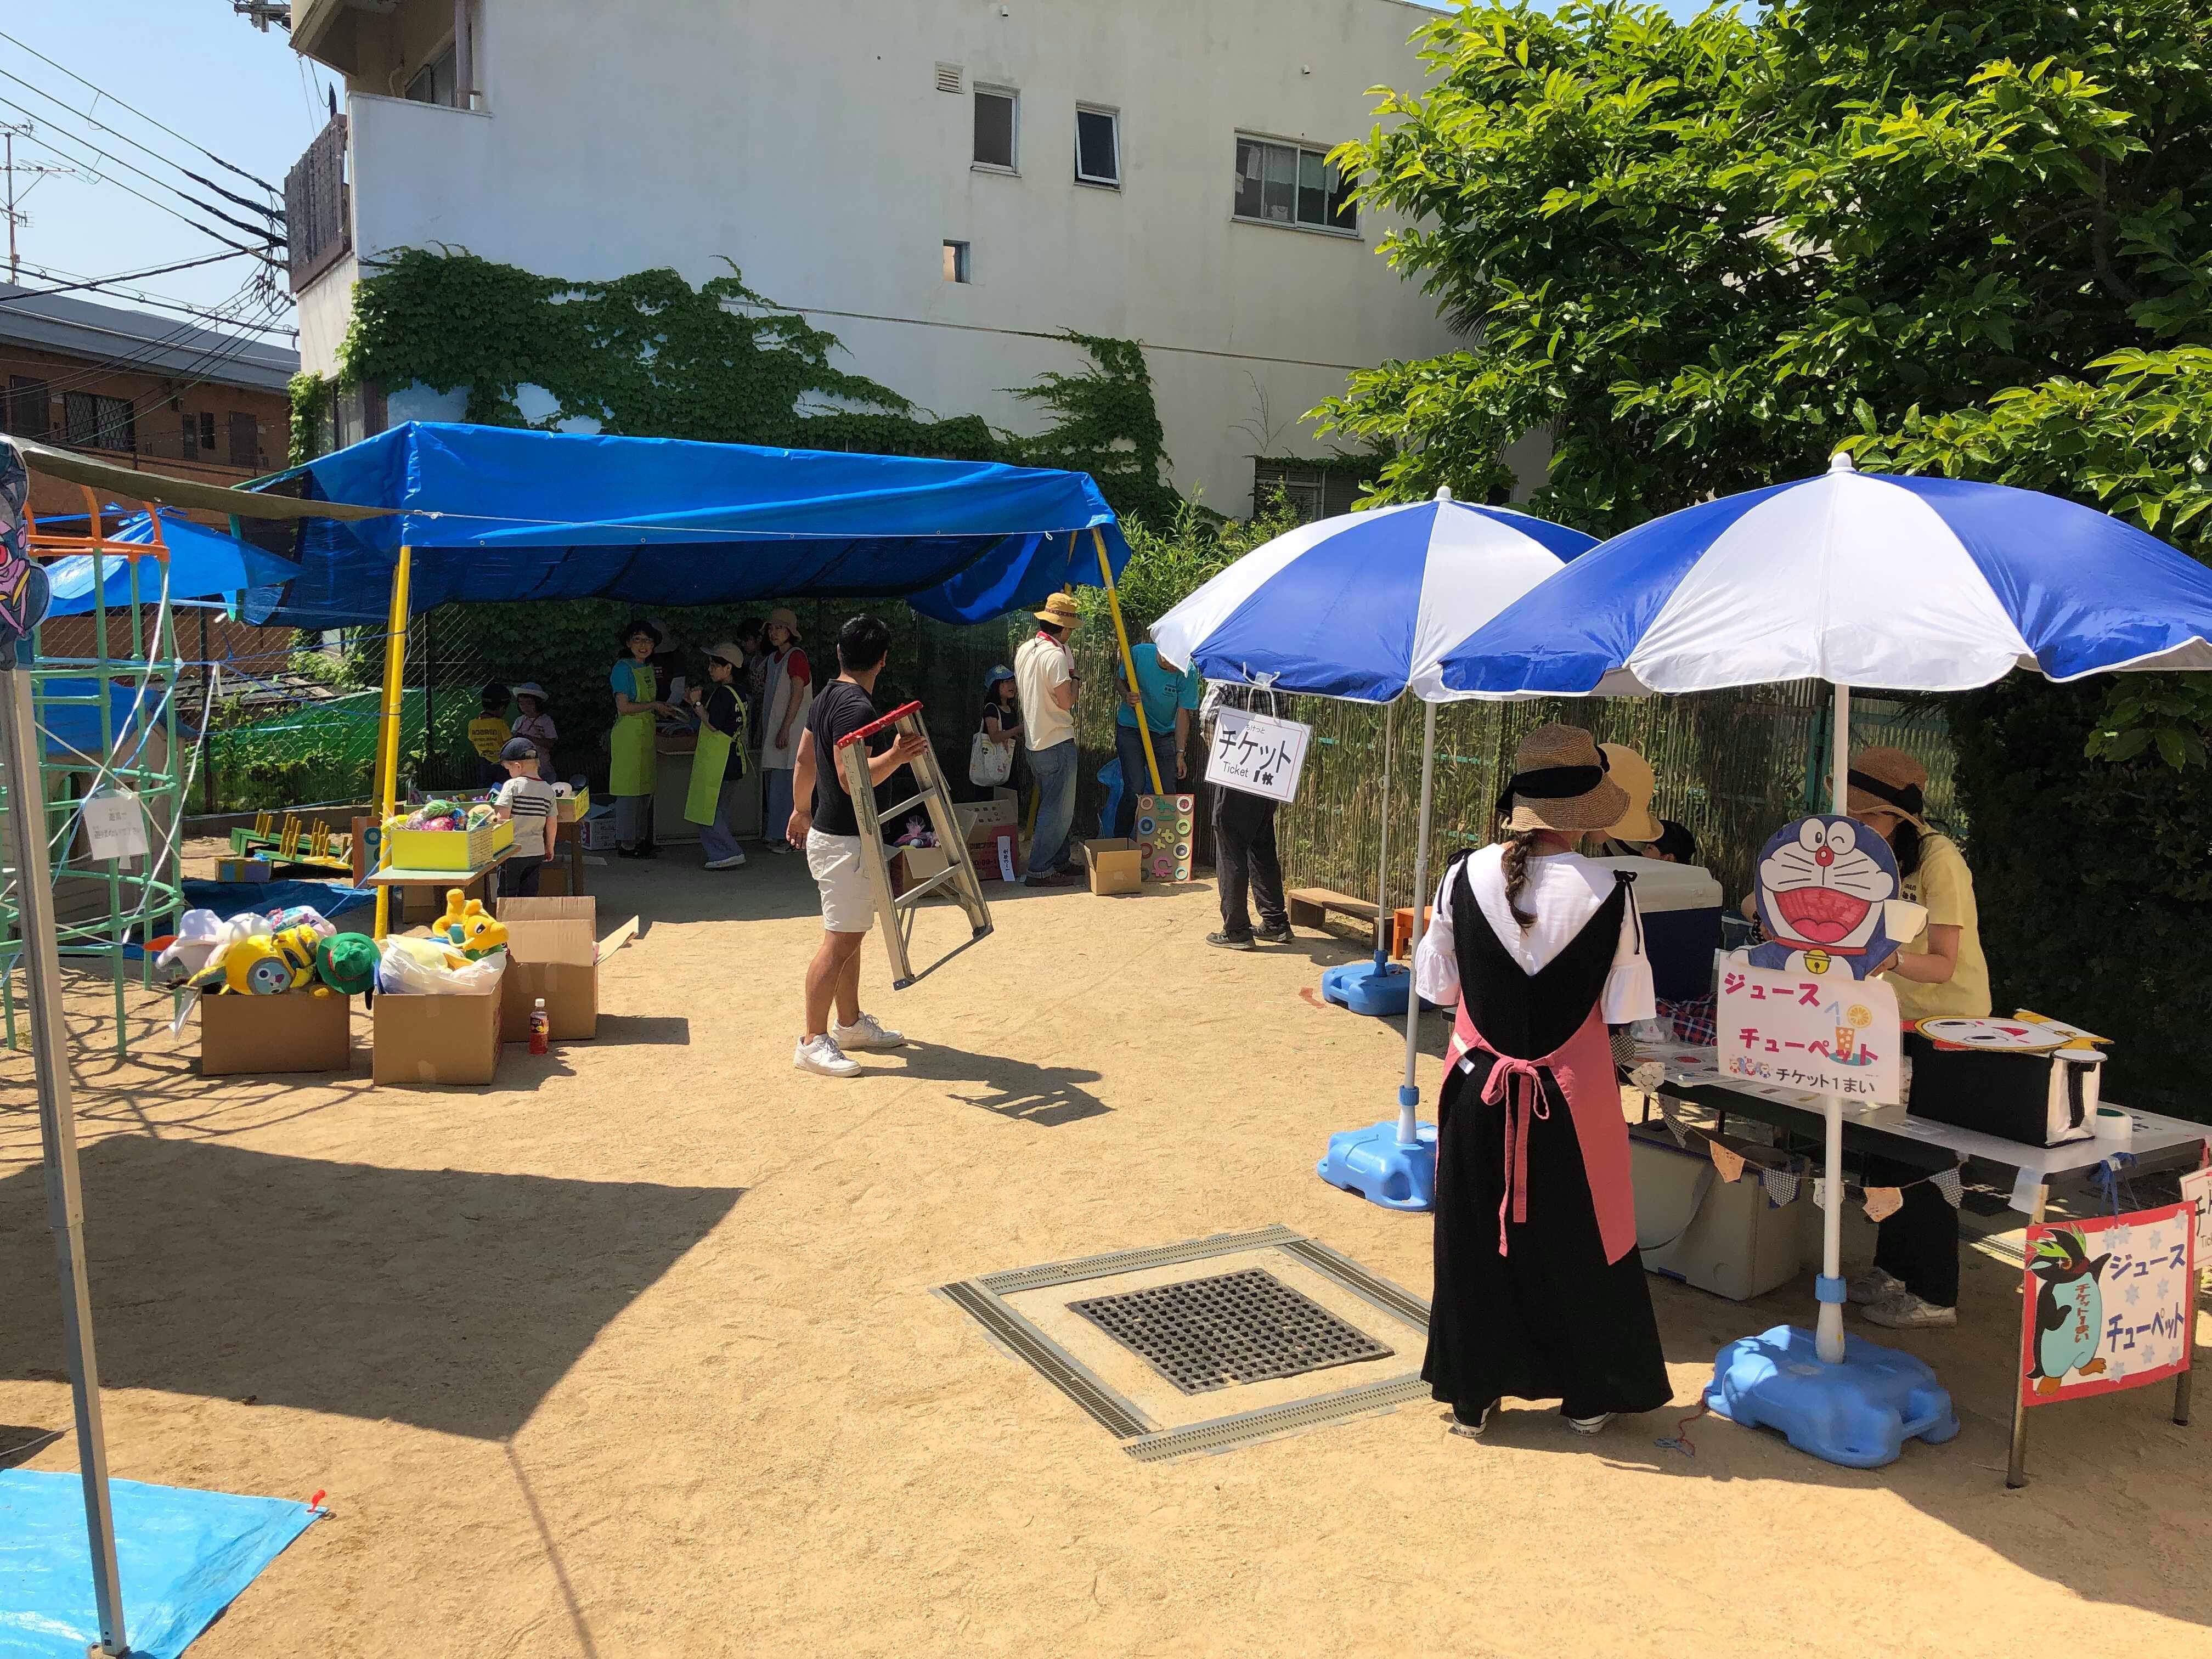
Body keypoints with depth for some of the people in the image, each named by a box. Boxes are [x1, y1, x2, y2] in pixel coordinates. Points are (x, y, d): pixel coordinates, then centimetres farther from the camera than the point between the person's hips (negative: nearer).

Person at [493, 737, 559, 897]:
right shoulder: (549, 790, 2)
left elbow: (503, 818, -17)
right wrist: (550, 848, 19)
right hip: (537, 852, 5)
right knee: (530, 895, 11)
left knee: (506, 896, 6)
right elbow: (551, 824, 7)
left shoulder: (512, 785, -13)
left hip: (512, 852, -5)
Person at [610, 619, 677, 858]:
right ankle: (626, 844, 1)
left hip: (646, 733, 9)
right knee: (629, 789, -5)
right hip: (628, 733, -9)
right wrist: (654, 706, -12)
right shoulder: (623, 668, -11)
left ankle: (640, 839, 20)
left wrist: (665, 709, 10)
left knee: (645, 789, 12)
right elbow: (624, 707, -17)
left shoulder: (648, 668, 15)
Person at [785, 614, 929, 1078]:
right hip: (845, 841, -11)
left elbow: (804, 758, 19)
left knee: (853, 933, 18)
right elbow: (852, 778, -27)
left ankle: (850, 1023, 29)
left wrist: (802, 810, 29)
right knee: (840, 940, -7)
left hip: (827, 829, 11)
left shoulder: (827, 698, 9)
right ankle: (813, 1042, -2)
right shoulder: (858, 708, -21)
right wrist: (895, 757, -33)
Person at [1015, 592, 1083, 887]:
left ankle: (1060, 861, 27)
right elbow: (1066, 702, -21)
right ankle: (1039, 870, -3)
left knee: (1052, 805, 19)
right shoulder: (1056, 655, -19)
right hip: (1058, 742, -10)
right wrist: (1075, 678, -3)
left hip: (1034, 740, 10)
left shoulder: (1025, 649, 8)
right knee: (1059, 810, -3)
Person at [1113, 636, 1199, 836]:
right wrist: (1127, 696, -18)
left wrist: (1180, 754, -10)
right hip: (1131, 728, -2)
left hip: (1164, 734, 2)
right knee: (1135, 788, -13)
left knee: (1168, 791, -1)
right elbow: (1119, 678, 3)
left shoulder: (1188, 672, -16)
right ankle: (1120, 840, 2)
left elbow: (1183, 715, -10)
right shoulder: (1139, 653, -17)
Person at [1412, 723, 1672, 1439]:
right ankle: (1589, 1396, 31)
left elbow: (1437, 986, 0)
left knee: (1474, 1239, 15)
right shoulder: (1609, 893, -16)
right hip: (1571, 1095, -1)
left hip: (1479, 1087, 2)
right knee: (1578, 1243, 16)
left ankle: (1472, 1395, 27)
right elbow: (1624, 1009, -8)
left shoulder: (1465, 877, -10)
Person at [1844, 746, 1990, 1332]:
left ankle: (1935, 1295, 8)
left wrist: (1889, 959, -42)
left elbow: (1943, 963, -25)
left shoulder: (1939, 860, -21)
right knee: (1884, 1147, 10)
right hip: (1899, 1020, 7)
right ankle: (1892, 1267, 25)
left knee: (1925, 1160, -3)